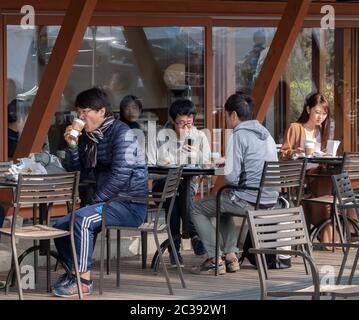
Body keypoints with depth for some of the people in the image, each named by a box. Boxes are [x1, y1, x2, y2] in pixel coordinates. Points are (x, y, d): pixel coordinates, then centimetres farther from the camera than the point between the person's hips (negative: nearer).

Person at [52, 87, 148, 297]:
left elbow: (120, 175, -21)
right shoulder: (89, 137, 12)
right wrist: (72, 146, 0)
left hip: (131, 206, -9)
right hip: (110, 202, 9)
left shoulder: (121, 132, -12)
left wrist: (95, 201, -17)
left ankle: (84, 281, -25)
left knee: (83, 218, -30)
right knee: (62, 225, 6)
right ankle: (73, 273, 18)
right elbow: (81, 175, 12)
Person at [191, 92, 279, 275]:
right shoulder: (266, 134, 11)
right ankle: (231, 256, 24)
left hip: (249, 200, -8)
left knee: (198, 209, 10)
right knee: (224, 205, 34)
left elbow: (231, 177, -19)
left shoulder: (239, 135, -14)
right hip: (270, 201, 9)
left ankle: (215, 261, 6)